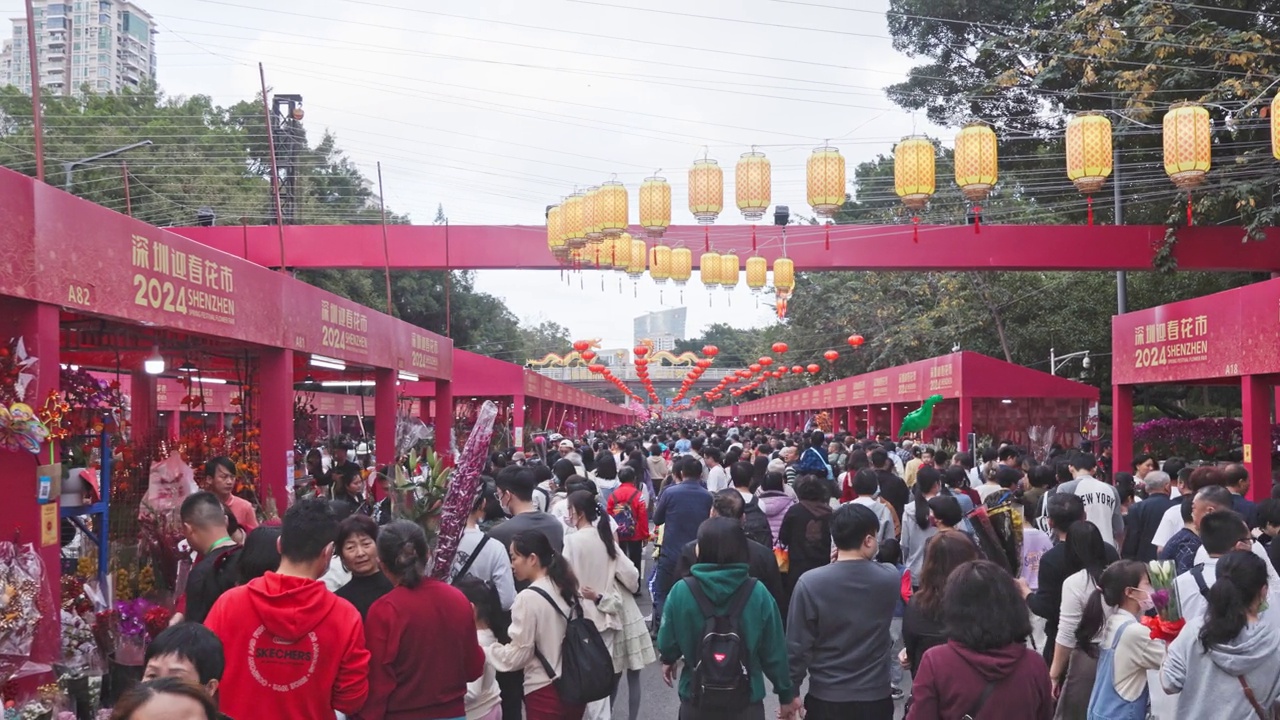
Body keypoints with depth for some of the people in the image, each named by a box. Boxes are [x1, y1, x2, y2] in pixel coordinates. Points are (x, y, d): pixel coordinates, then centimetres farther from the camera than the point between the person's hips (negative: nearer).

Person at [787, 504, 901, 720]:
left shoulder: (810, 583, -16)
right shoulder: (890, 579, -9)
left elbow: (797, 644, -11)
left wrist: (790, 692, -1)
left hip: (826, 698, -2)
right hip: (875, 696, 2)